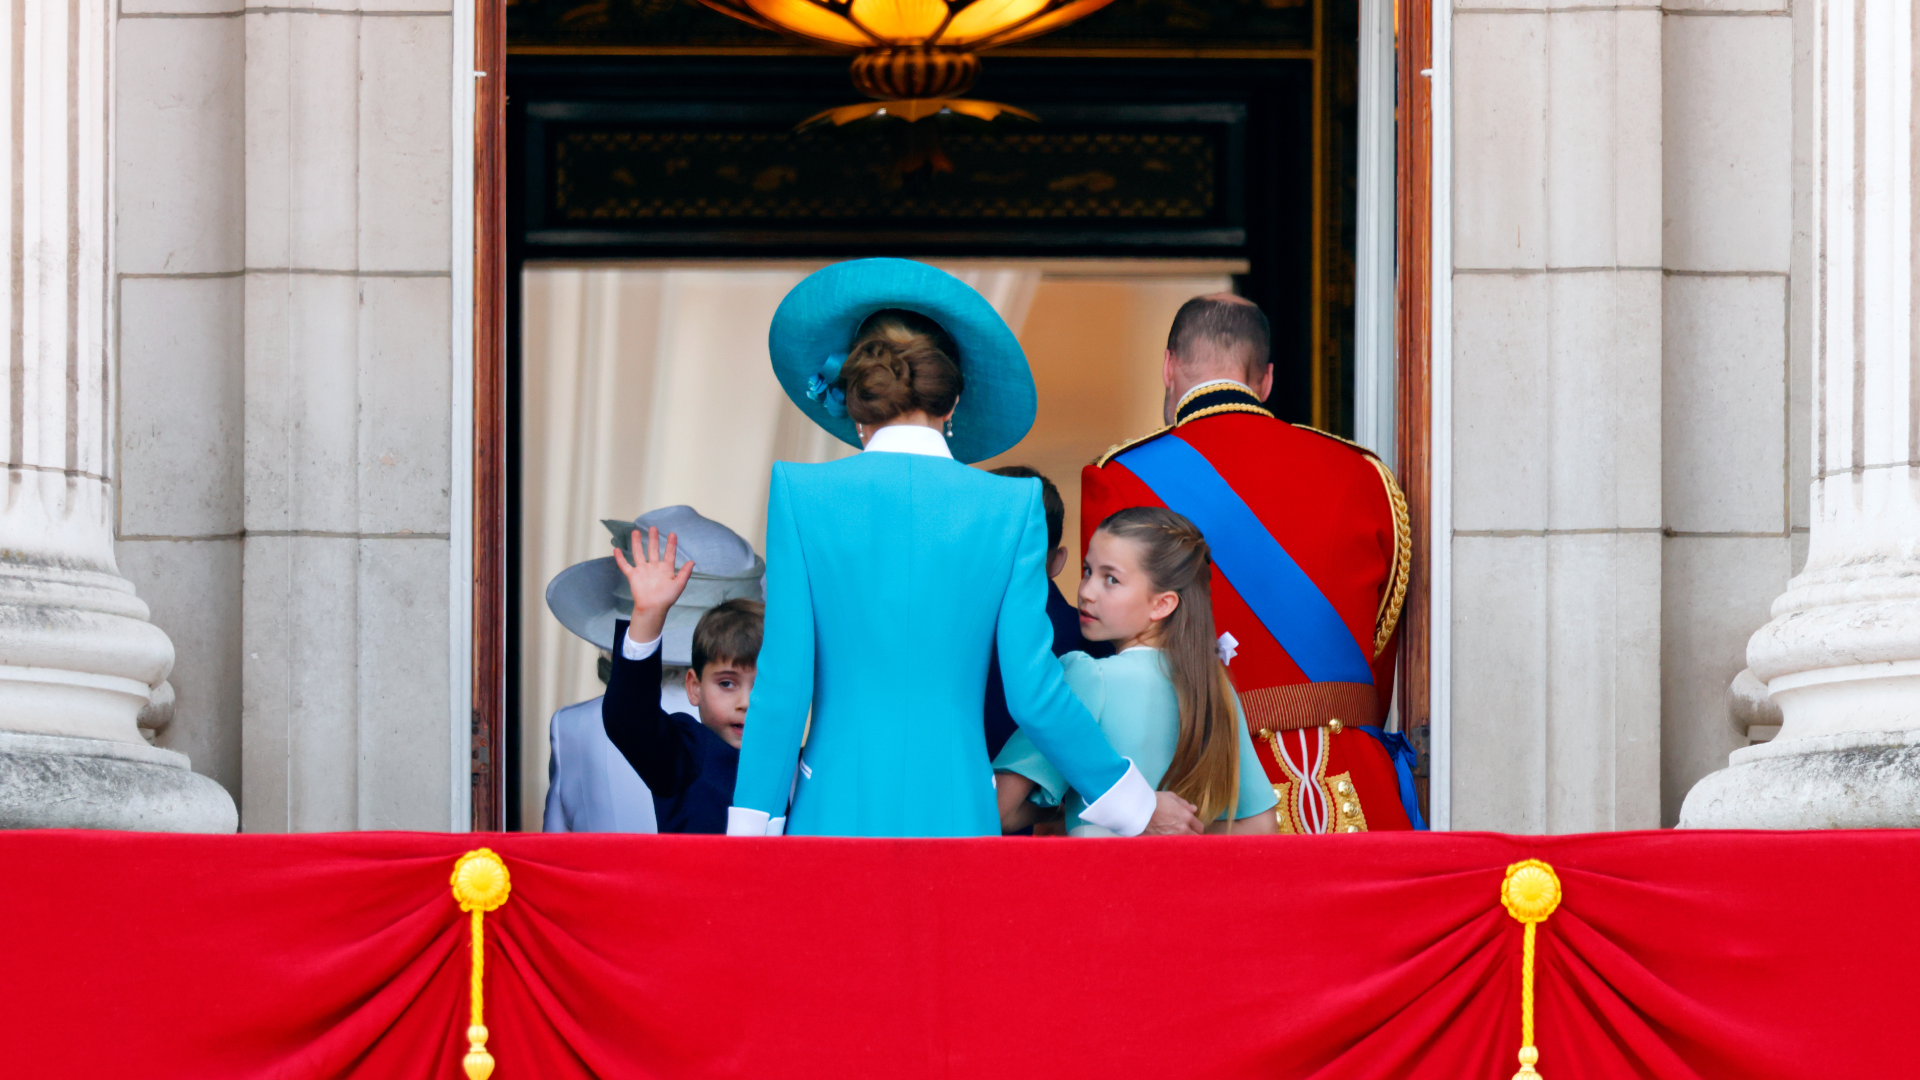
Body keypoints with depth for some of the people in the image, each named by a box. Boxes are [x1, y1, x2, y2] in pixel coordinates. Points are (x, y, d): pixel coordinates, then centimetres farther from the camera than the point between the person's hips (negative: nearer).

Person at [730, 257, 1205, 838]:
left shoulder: (803, 495, -1)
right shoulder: (1012, 507, 1)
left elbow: (782, 686, -2)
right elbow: (1035, 692, 1)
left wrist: (750, 830, 3)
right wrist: (1136, 805, 13)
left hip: (836, 809, 0)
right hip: (956, 812, 1)